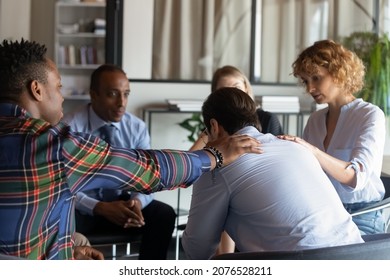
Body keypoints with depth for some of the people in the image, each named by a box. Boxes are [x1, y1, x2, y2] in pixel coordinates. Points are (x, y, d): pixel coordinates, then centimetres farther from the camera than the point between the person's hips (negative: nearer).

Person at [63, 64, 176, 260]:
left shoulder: (137, 128, -4)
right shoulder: (70, 127, -17)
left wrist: (137, 201, -28)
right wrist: (100, 208, -33)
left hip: (120, 203, 4)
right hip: (81, 207, -4)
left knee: (164, 215, -20)